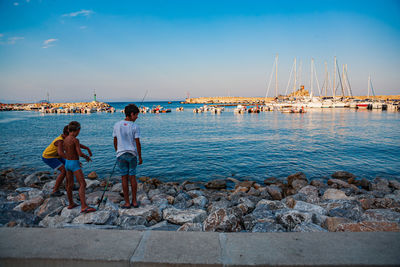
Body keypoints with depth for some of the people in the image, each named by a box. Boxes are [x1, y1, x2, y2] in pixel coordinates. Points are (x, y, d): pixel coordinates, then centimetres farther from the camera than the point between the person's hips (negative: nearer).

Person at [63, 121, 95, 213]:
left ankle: (71, 204, 35)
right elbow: (80, 154, -21)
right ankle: (84, 207, -24)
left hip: (67, 163, 9)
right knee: (83, 184, -14)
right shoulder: (75, 140, -17)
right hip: (74, 164, -9)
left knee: (70, 185, 20)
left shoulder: (65, 139, 9)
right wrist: (86, 156, 0)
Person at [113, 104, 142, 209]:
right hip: (132, 154, -1)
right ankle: (134, 201, 17)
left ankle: (127, 203, 12)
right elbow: (137, 143, -9)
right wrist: (140, 157, 0)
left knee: (124, 178, 6)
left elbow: (115, 142, 5)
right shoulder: (135, 127, -9)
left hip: (121, 154, 1)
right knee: (132, 177, 9)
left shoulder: (117, 125, 0)